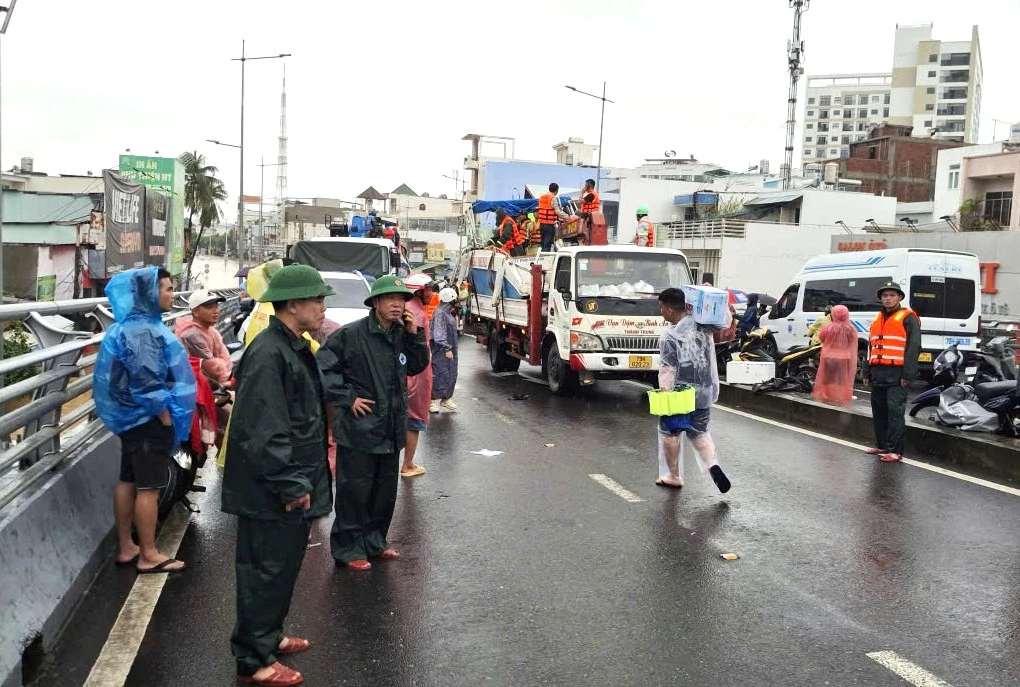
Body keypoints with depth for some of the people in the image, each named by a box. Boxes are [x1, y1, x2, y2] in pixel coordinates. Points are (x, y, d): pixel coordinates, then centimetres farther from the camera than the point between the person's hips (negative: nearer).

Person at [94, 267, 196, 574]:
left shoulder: (134, 325, 13)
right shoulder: (142, 331, -20)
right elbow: (147, 383, -25)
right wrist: (166, 419, -17)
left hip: (135, 418, 11)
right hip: (149, 420, -11)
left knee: (128, 482, 15)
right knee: (148, 488, -3)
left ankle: (126, 548, 25)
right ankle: (148, 555, 6)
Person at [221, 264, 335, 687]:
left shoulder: (294, 348, 11)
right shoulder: (267, 354, -22)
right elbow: (264, 431, -27)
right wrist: (291, 484, -22)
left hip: (292, 488, 10)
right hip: (271, 494, -10)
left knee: (284, 567, 21)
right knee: (266, 572, 2)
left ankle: (269, 637, 37)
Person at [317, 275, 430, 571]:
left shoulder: (402, 335, 5)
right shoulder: (351, 334, -14)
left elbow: (417, 367, 14)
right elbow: (323, 367, -12)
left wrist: (415, 335, -1)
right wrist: (348, 398, -14)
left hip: (392, 430, 7)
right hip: (359, 429, -7)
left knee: (385, 490, 18)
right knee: (355, 491, 2)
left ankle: (374, 540, 34)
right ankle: (348, 548, 17)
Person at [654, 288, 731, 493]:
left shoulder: (668, 336, -18)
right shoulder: (701, 323, -4)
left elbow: (667, 370, -19)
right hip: (705, 392, 5)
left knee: (669, 432, 14)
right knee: (699, 432, 20)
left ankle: (673, 476, 22)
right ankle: (713, 465, -3)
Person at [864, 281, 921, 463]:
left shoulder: (908, 318, -2)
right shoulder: (877, 319, 21)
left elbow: (914, 347, -9)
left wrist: (907, 374, -17)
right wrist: (867, 373, 20)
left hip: (896, 373, -8)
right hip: (878, 373, 8)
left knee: (895, 411, -10)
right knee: (878, 410, 11)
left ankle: (895, 450, -9)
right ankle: (882, 445, 21)